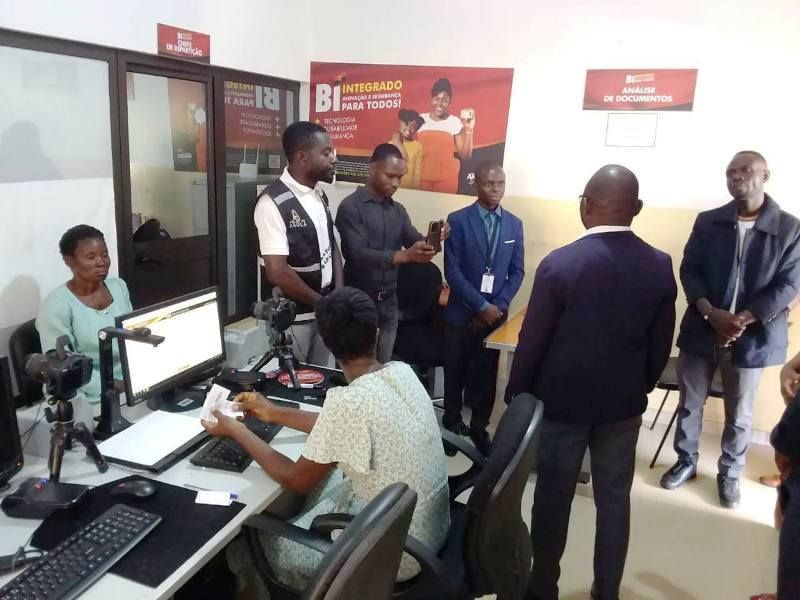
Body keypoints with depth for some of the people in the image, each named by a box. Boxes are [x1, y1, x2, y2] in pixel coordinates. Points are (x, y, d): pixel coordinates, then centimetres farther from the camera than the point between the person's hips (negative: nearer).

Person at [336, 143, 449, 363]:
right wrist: (405, 255, -36)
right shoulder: (351, 207, -12)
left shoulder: (398, 210, 10)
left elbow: (415, 241, 0)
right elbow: (357, 255, -23)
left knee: (383, 365, 12)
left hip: (389, 301, 6)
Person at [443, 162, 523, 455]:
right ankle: (453, 423, 30)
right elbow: (452, 270, -12)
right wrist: (481, 305, -15)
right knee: (456, 371, 11)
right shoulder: (458, 220, -7)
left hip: (495, 314, 3)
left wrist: (498, 306, -8)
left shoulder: (514, 224, 5)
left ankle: (479, 426, 24)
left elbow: (517, 271, 5)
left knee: (486, 373, 9)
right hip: (462, 313, -2)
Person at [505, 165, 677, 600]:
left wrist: (516, 395, 2)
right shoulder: (660, 266, -6)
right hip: (624, 403, 4)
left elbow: (532, 341, -13)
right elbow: (661, 344, 3)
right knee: (614, 499, 17)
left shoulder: (559, 263, -18)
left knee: (553, 498, 11)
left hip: (561, 401, -3)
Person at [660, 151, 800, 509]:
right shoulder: (708, 222, 3)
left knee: (739, 413, 12)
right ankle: (686, 462, 32)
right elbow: (689, 270, -1)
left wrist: (742, 321, -18)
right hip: (701, 330, 2)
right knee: (689, 403, 12)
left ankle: (729, 473, 32)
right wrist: (712, 313, -17)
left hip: (751, 336, -1)